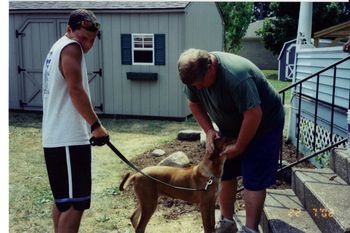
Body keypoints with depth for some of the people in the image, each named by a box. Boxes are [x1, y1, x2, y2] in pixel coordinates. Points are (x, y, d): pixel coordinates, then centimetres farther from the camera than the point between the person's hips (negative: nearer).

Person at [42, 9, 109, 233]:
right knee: (74, 203, -7)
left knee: (63, 199, 18)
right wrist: (96, 125, -14)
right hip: (69, 139, -10)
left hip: (56, 138, 10)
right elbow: (76, 91, -19)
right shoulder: (71, 47, -10)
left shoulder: (56, 48, 20)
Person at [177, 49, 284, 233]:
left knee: (254, 180, -6)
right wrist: (209, 130, -12)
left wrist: (238, 147, -22)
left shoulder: (236, 76, -38)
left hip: (262, 126, -7)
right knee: (226, 174, 8)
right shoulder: (195, 74, -15)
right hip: (230, 128, 7)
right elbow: (194, 104, 0)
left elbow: (254, 116, -34)